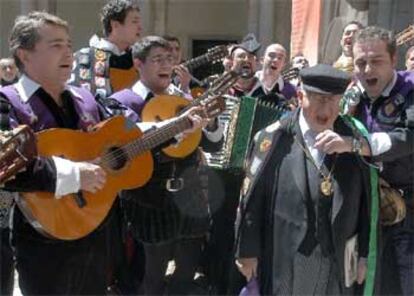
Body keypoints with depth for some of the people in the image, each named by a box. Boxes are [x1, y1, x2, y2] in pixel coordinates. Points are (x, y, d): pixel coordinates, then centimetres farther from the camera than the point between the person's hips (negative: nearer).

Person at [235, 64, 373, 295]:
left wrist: (363, 253, 7)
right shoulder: (275, 138, -7)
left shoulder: (353, 140, 1)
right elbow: (251, 198, -4)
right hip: (282, 265, -3)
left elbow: (366, 202, 6)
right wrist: (248, 251, -3)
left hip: (337, 267, 3)